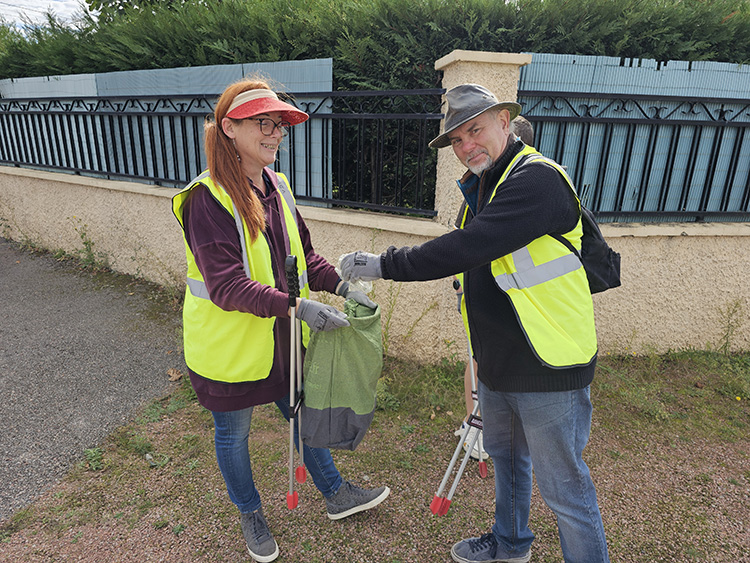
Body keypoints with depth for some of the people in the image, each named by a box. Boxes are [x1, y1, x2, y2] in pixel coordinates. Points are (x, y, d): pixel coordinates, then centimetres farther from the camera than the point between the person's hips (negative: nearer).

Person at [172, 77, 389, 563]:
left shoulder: (277, 187, 1)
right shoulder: (209, 198, -21)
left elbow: (302, 255, 7)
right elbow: (226, 285, -29)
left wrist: (342, 287, -7)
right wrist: (296, 305, -35)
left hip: (282, 338, 7)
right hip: (230, 345, -6)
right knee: (233, 435, 17)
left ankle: (337, 495, 44)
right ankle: (250, 515, 44)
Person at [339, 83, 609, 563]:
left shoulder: (537, 179, -20)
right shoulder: (481, 186, 11)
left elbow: (468, 247, -30)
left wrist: (385, 265, -23)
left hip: (549, 366, -9)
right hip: (499, 364, 9)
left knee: (563, 486, 7)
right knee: (504, 456, 27)